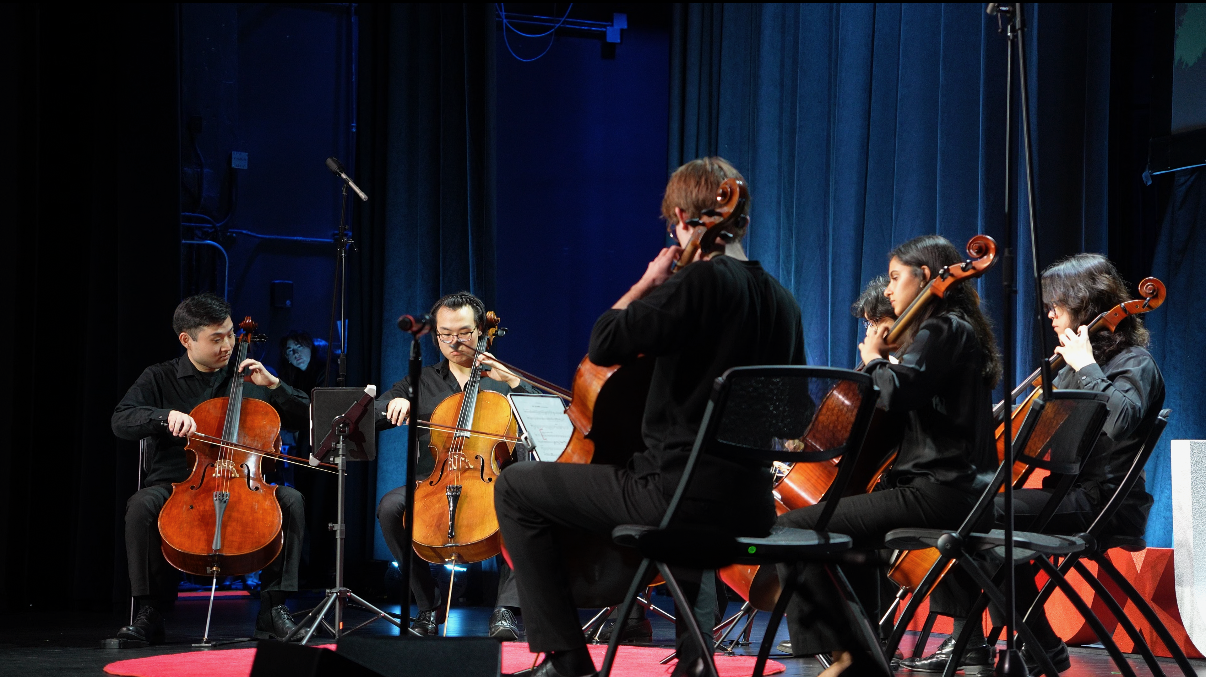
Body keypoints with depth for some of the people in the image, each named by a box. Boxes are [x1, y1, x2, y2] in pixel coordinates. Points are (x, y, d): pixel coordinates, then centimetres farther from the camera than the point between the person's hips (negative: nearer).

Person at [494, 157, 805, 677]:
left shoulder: (703, 279, -13)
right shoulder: (782, 301, 10)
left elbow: (604, 345, -13)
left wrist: (648, 283, 1)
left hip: (677, 493, -8)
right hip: (750, 509, 8)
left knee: (515, 488, 5)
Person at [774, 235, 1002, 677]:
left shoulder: (942, 330, -10)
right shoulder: (957, 331, 20)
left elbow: (895, 393, -25)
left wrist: (873, 358, -6)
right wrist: (885, 358, 18)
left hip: (933, 492, -11)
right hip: (952, 488, 11)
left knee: (792, 528, -17)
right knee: (852, 532, 35)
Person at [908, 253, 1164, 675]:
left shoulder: (1134, 363, -9)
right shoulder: (1075, 362, 18)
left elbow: (1120, 420, -32)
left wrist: (1086, 367, -24)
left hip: (1102, 502, -10)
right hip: (1063, 489, 10)